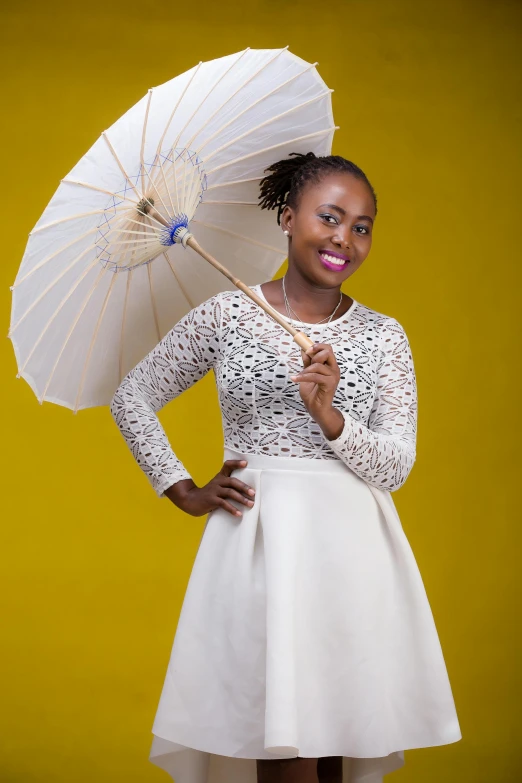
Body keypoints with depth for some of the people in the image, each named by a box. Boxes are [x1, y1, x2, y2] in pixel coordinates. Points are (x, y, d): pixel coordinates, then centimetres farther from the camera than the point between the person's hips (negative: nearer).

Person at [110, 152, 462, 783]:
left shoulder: (383, 336, 5)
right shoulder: (228, 315, 1)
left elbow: (395, 466, -1)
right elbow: (131, 398, 10)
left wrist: (329, 416, -17)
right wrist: (184, 491, 4)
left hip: (353, 545, 2)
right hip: (258, 540, -2)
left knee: (339, 732, 4)